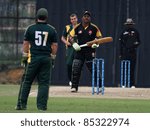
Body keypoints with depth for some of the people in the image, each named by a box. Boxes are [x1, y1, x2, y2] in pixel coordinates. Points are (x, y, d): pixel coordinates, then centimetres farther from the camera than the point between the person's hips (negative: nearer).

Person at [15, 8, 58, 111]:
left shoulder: (31, 28, 1)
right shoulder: (52, 30, 2)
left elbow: (26, 44, 5)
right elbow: (55, 45, 3)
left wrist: (25, 57, 12)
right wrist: (53, 58, 12)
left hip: (33, 58, 0)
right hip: (46, 59, 0)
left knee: (26, 81, 6)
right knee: (44, 83, 4)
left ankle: (22, 104, 4)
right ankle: (42, 106, 0)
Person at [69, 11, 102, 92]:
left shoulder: (94, 28, 0)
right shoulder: (77, 27, 3)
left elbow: (99, 37, 9)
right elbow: (71, 36, 7)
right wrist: (74, 43, -10)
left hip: (90, 51, -2)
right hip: (79, 50, 2)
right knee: (75, 68, -4)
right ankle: (74, 87, 3)